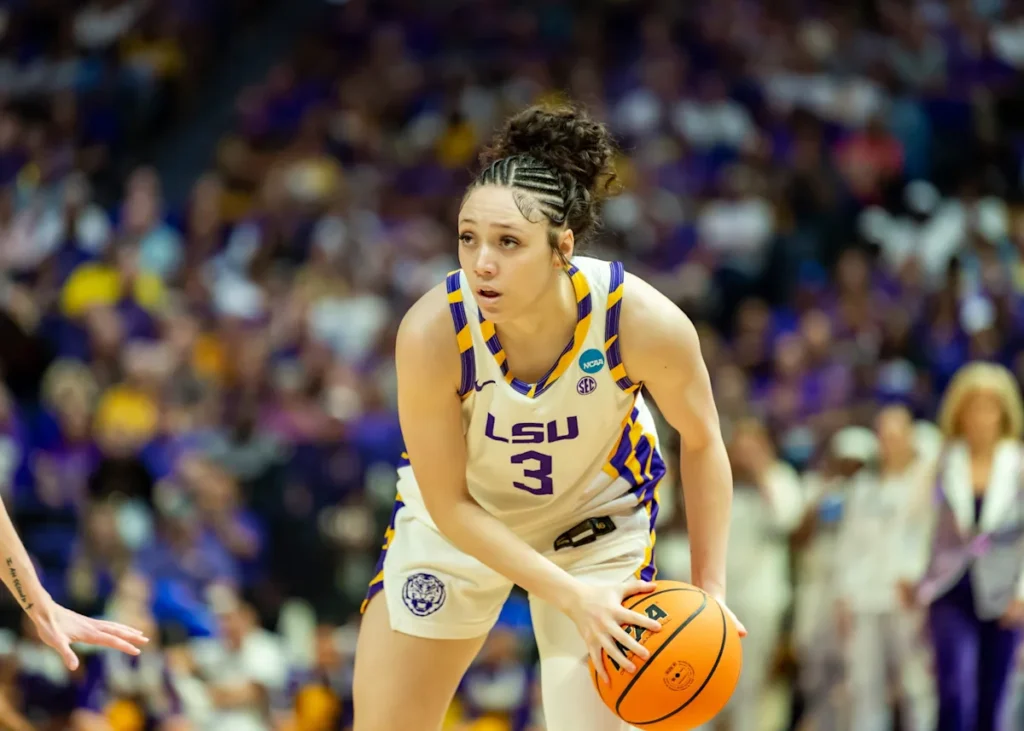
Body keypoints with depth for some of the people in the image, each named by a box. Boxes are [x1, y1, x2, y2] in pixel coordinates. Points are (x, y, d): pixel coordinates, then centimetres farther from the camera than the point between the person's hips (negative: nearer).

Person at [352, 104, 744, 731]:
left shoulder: (644, 321, -34)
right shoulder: (432, 333, -35)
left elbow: (702, 443, -13)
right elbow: (449, 505, -23)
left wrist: (710, 590, -15)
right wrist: (571, 595, -29)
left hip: (598, 516, 0)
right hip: (458, 519, 1)